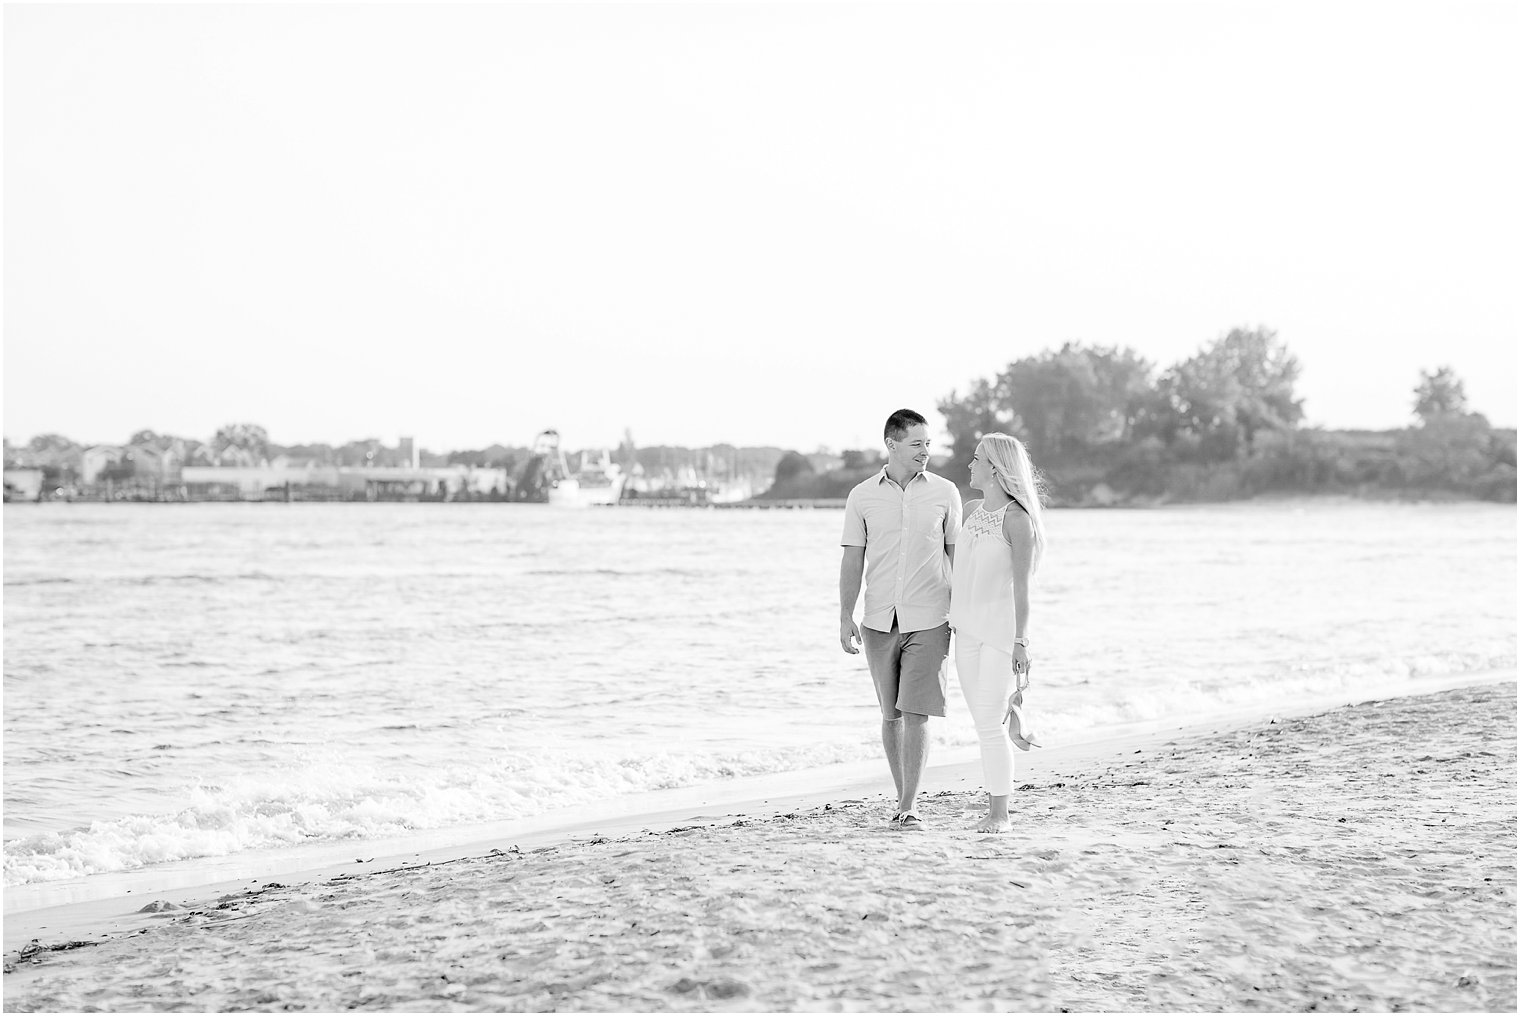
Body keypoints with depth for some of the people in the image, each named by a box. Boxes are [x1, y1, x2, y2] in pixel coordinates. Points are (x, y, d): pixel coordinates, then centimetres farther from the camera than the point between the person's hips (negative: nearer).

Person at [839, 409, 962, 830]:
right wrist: (845, 617, -1)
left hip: (928, 621, -2)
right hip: (879, 621, 2)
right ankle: (903, 799, 21)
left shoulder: (945, 493, 2)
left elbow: (957, 556, 7)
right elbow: (852, 560, 5)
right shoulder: (862, 496, 3)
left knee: (916, 714, -9)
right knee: (891, 714, 9)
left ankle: (909, 807, -7)